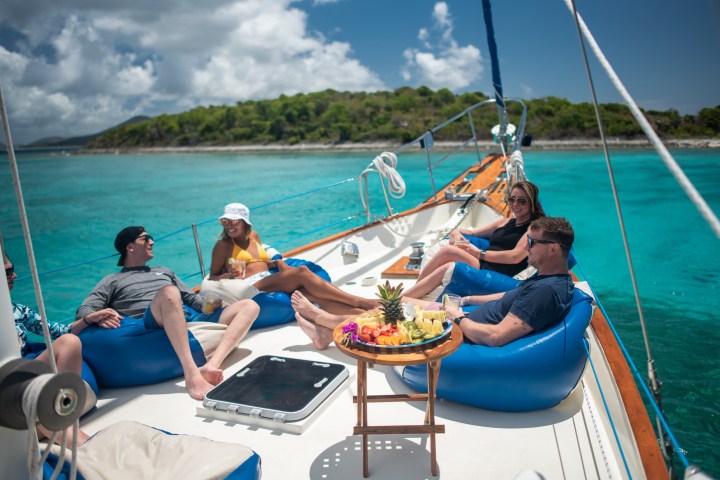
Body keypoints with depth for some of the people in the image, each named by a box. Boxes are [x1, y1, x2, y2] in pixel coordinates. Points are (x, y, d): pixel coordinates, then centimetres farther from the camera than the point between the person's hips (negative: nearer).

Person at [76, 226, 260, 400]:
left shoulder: (164, 271, 37)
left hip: (192, 319, 5)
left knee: (249, 306, -14)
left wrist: (209, 305, 7)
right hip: (154, 325, -5)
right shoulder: (113, 281, 24)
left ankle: (211, 366, -39)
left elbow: (192, 298, 31)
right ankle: (191, 374, -49)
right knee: (169, 292, -38)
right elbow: (83, 311, 11)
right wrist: (95, 317, -15)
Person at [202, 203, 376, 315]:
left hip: (271, 282, 5)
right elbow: (212, 278, 8)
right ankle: (358, 301, -33)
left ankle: (364, 313, -44)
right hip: (251, 288, -5)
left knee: (308, 291, -27)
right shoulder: (223, 245, 5)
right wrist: (228, 276, -14)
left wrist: (277, 262, 7)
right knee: (302, 272, -28)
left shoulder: (253, 236, 20)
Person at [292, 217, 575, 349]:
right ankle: (328, 332, 20)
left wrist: (459, 319, -19)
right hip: (471, 319, 9)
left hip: (466, 336, -9)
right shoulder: (551, 278, 4)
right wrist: (466, 300, 12)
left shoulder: (546, 291, -28)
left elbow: (496, 337, -34)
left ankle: (323, 318, 21)